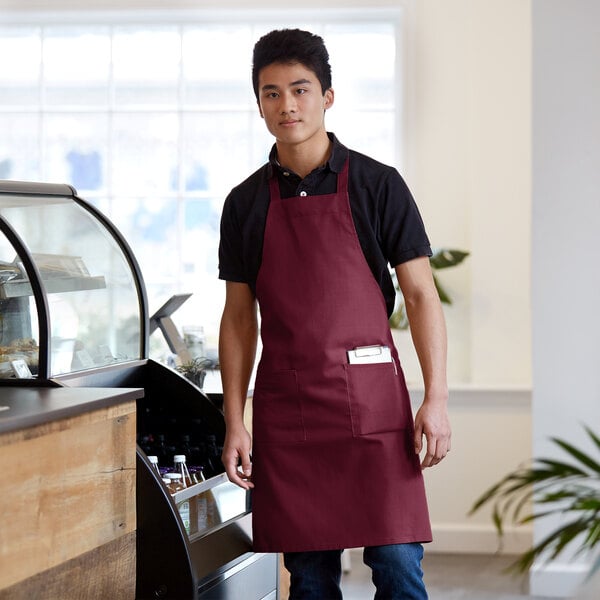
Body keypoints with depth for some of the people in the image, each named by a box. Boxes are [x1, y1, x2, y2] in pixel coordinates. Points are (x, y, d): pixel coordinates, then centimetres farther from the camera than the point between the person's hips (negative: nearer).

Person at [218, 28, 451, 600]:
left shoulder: (376, 184, 1)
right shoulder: (246, 203, 9)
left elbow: (420, 294, 1)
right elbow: (239, 317, 11)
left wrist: (436, 399, -7)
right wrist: (234, 423, 5)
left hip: (371, 399, -2)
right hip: (284, 407, 2)